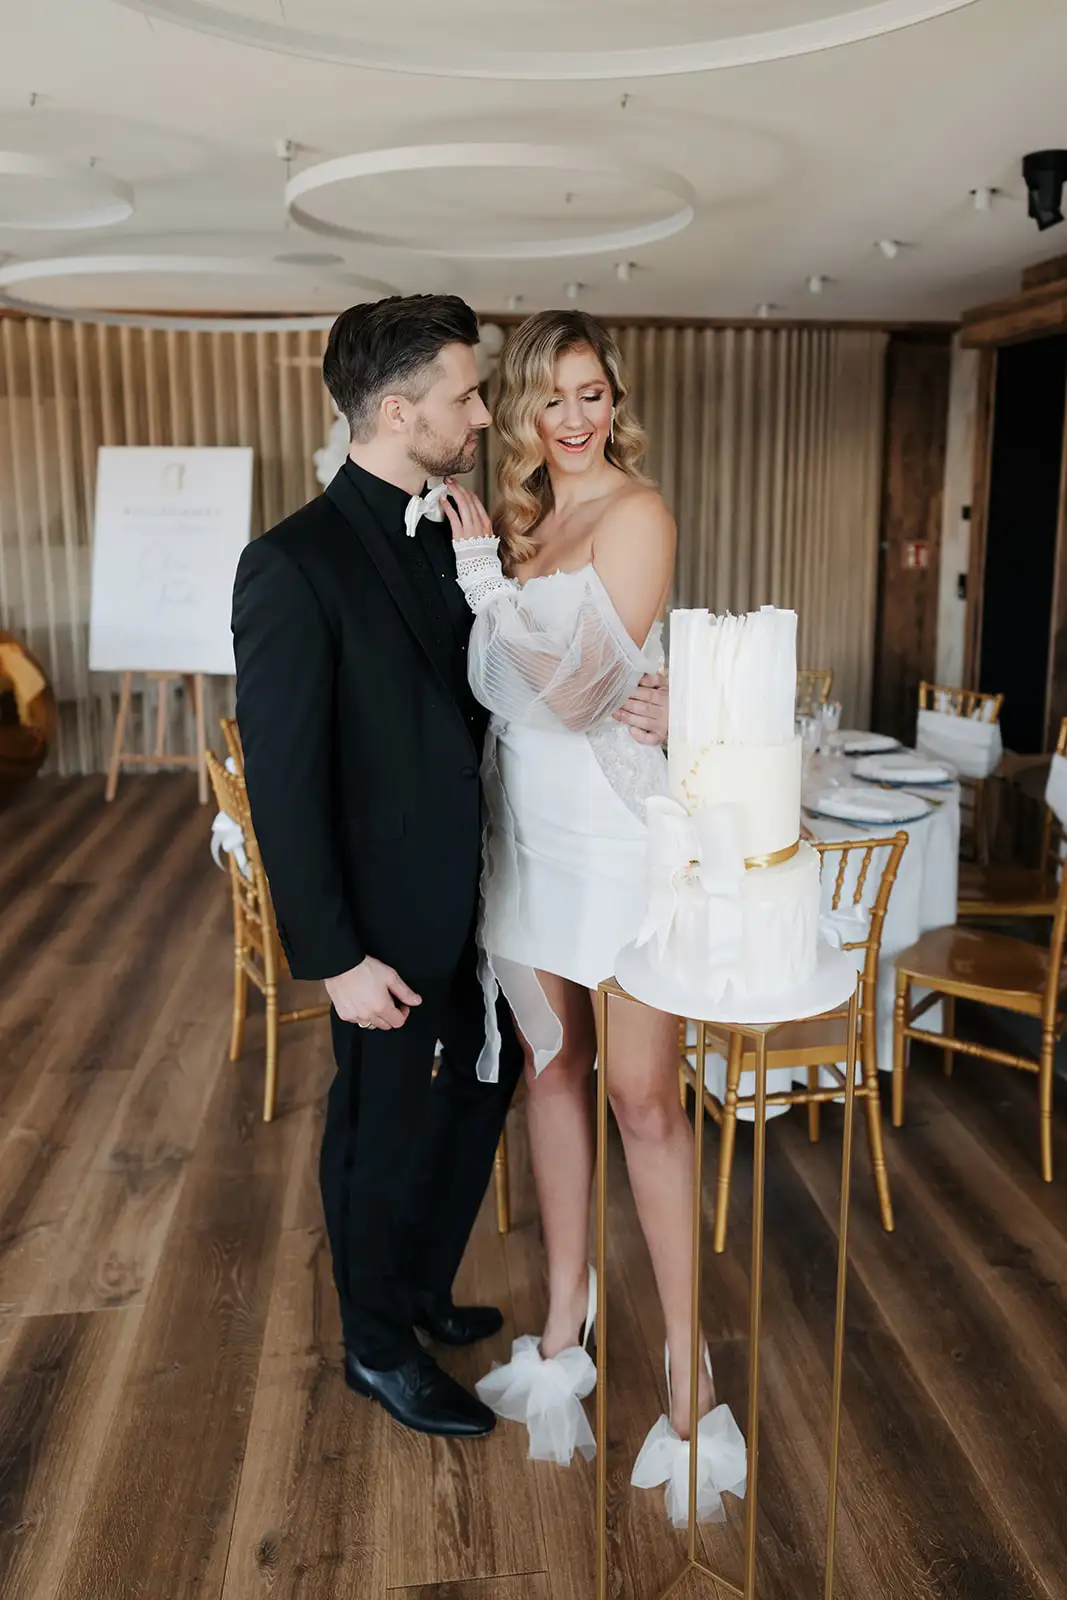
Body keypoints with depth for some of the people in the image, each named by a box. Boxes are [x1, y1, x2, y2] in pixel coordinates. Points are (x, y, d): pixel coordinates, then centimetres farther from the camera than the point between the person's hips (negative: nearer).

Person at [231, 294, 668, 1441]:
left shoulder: (447, 542, 4)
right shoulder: (294, 567, -20)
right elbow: (282, 782, -19)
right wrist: (336, 957, -18)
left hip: (475, 906, 8)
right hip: (393, 927, -8)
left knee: (475, 1099, 22)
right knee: (387, 1139, 12)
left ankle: (423, 1290, 48)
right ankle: (379, 1347, 39)